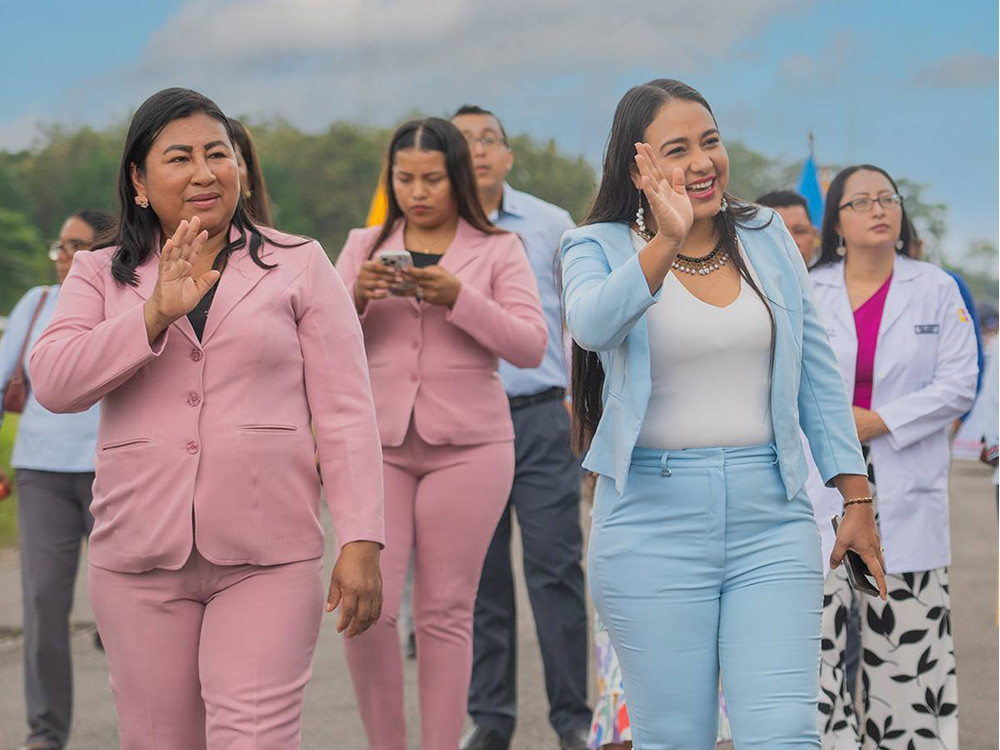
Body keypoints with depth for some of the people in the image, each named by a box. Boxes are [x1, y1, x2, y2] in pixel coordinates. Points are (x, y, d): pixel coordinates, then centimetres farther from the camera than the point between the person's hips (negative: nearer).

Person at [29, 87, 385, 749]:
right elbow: (52, 383, -6)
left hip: (268, 555, -2)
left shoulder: (298, 266, 6)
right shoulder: (101, 275, 11)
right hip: (140, 558, 2)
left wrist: (361, 540, -7)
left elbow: (343, 410, 2)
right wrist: (158, 313, -16)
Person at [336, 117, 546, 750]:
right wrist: (356, 296, -11)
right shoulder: (365, 246, 12)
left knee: (446, 610, -1)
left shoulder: (498, 250, 5)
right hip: (376, 441, 2)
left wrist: (457, 297, -16)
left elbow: (531, 346, -4)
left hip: (467, 445, -1)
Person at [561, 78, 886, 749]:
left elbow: (817, 374, 13)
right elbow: (593, 326, -22)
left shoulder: (767, 236, 11)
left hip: (772, 516, 2)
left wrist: (857, 498, 10)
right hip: (655, 518, -2)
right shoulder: (598, 247, 1)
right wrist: (665, 243, -35)